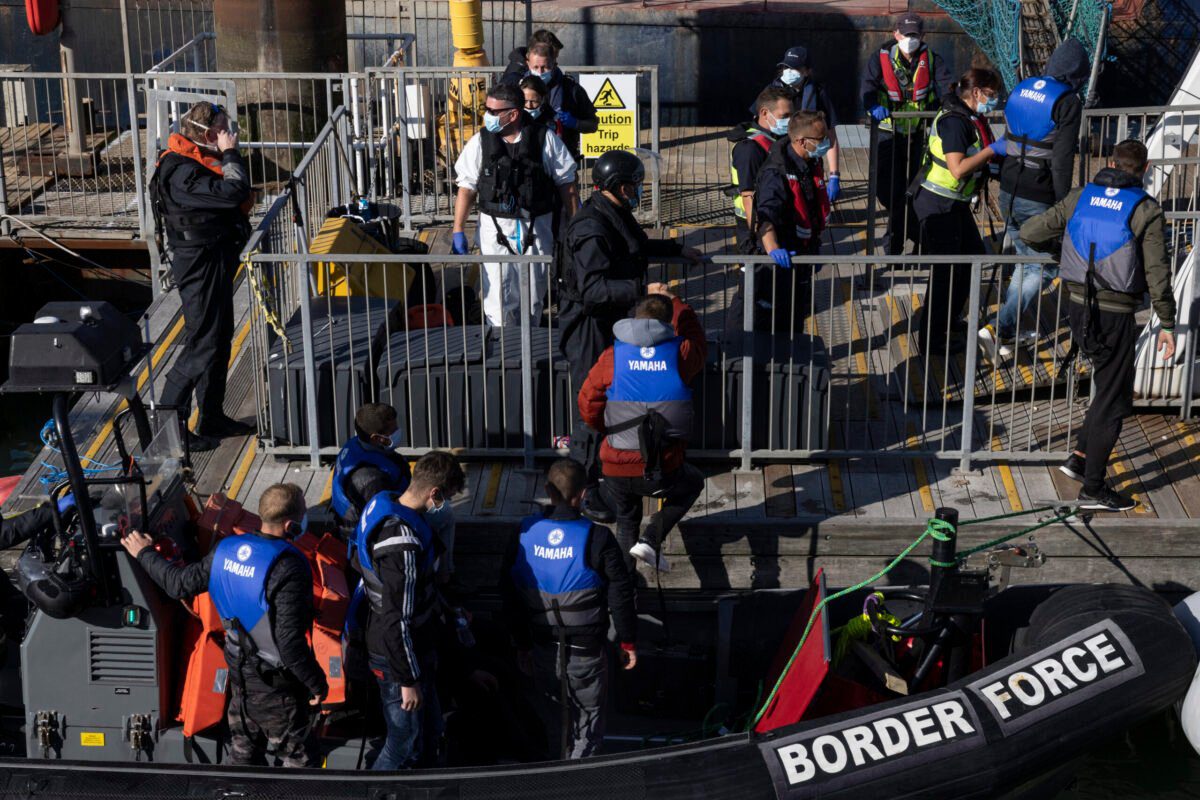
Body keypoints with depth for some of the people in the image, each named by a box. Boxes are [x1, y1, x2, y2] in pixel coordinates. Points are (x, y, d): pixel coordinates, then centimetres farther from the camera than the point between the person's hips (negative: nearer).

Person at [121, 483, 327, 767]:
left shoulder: (227, 549, -7)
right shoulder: (288, 567, -29)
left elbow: (181, 583, 5)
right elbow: (290, 642, -29)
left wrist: (145, 554, 22)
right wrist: (317, 682, -16)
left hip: (239, 670, 7)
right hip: (277, 683, -7)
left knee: (243, 749, 25)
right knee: (298, 756, 10)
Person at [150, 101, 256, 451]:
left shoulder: (199, 161, 11)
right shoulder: (181, 171, -22)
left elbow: (236, 200, 15)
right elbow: (233, 193, -30)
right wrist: (231, 155, -20)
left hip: (217, 259, 11)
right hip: (201, 263, -11)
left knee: (220, 340, 17)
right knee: (202, 344, -6)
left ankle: (212, 418, 28)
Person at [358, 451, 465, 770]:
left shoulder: (384, 504, -1)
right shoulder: (402, 543, -32)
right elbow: (397, 621, -28)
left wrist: (445, 606, 27)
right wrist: (408, 680, -20)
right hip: (398, 655, -10)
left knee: (428, 730, 24)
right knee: (405, 745, 6)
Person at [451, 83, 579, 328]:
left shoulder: (545, 139, -4)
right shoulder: (480, 142, -1)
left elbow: (566, 184, 3)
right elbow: (467, 188, 1)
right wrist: (458, 232, -3)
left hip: (536, 228, 0)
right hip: (495, 228, 0)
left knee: (532, 298, 10)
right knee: (498, 299, -4)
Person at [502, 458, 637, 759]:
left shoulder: (524, 533, -6)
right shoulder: (597, 539, -17)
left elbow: (511, 596, 3)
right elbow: (620, 596, -10)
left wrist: (522, 644, 14)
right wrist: (628, 642, 4)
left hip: (542, 649, 4)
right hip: (586, 652, -3)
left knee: (553, 720, 20)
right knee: (589, 717, 14)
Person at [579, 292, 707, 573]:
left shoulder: (612, 356, -2)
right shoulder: (679, 353, -3)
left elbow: (588, 405, 2)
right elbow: (696, 338, 21)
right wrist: (672, 300, 34)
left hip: (616, 471, 2)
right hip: (662, 472, -2)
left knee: (626, 517, 34)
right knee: (692, 484, 32)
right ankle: (650, 540, 14)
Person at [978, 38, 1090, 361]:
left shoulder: (1021, 89, 8)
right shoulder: (1068, 101, -13)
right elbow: (1062, 160, -15)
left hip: (1009, 192, 7)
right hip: (1039, 199, -7)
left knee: (1026, 259, 22)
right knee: (1044, 268, 4)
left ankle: (1009, 330, 28)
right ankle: (999, 328, -7)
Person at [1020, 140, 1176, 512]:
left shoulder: (1079, 198, 3)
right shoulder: (1146, 210, -9)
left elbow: (1029, 233, 5)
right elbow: (1157, 274, -9)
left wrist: (1057, 245, 26)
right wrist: (1167, 324, -1)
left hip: (1078, 308, 5)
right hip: (1116, 314, -5)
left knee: (1109, 384, 25)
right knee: (1113, 400, 5)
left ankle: (1080, 456, 22)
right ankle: (1092, 489, 10)